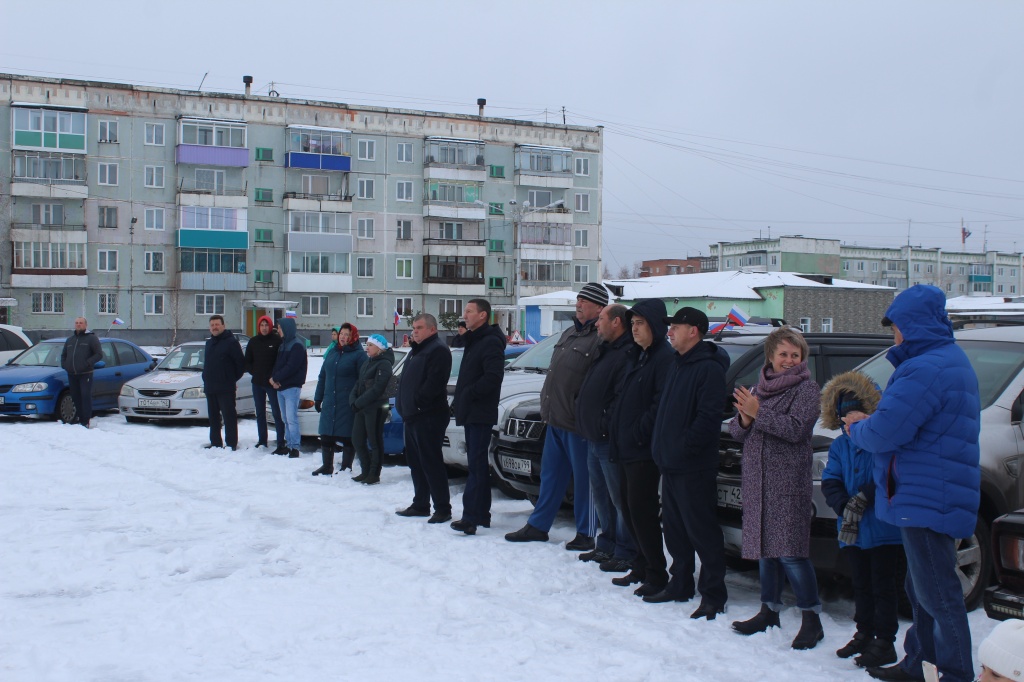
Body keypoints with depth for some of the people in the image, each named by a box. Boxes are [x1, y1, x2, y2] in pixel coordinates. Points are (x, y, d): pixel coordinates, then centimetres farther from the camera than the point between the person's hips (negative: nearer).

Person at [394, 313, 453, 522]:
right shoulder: (416, 351, 21)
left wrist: (417, 402, -19)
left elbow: (434, 383, -22)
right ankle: (420, 504, 22)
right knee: (416, 462, 14)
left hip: (429, 417, -10)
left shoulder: (438, 350, -11)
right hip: (413, 416, 10)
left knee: (431, 462, -9)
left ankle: (443, 508, -5)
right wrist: (402, 405, 14)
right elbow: (406, 382, 25)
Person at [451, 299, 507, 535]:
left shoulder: (491, 342, -13)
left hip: (480, 413, -10)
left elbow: (493, 377, -24)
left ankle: (471, 517, -16)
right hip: (471, 413, 10)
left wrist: (468, 394, -19)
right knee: (478, 463, 13)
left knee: (477, 464, -13)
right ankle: (482, 515, 19)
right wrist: (459, 401, 14)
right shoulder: (473, 340, 19)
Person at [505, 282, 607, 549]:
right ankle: (537, 526, 25)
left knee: (583, 480, 3)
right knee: (550, 476, 16)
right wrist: (546, 407, 19)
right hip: (555, 420, 9)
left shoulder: (601, 339, -14)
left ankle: (585, 534, 13)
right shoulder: (568, 334, 16)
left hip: (577, 424, -9)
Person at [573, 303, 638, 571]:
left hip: (610, 441, -10)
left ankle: (625, 554, 6)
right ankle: (606, 546, 30)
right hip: (594, 438, 10)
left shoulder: (627, 355, -17)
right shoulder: (605, 350, 16)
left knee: (619, 498, -2)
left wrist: (607, 426, -22)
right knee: (601, 496, 18)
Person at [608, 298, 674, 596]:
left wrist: (639, 433, -18)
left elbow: (661, 404, -22)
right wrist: (617, 430, 11)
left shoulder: (665, 358, -14)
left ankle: (656, 575, 4)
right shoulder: (640, 357, 16)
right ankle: (642, 568, 24)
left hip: (645, 450, -10)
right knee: (629, 507, 14)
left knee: (642, 510, -6)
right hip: (628, 448, 10)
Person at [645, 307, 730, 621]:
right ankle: (680, 584, 27)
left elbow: (708, 417, -21)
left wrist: (685, 446, -19)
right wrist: (660, 443, 13)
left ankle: (713, 594, 4)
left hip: (693, 466, -9)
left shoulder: (709, 368, -14)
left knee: (701, 529, -3)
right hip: (670, 462, 9)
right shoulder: (676, 363, 15)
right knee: (675, 527, 16)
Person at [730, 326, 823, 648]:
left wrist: (758, 413, -20)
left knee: (789, 552, -10)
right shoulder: (760, 386, 16)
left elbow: (795, 429, -16)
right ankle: (769, 611, 22)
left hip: (789, 480, -6)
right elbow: (736, 430, 14)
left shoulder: (806, 389, -2)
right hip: (757, 477, 6)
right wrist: (744, 420, -8)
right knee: (764, 547, 11)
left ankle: (812, 618, -2)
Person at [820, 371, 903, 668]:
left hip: (884, 529, -6)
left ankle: (885, 641, 10)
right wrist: (845, 506, -15)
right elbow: (830, 482, 2)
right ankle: (864, 634, 30)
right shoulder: (839, 446, 9)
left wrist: (863, 499, -23)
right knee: (861, 585, 17)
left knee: (882, 587, 1)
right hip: (852, 531, 6)